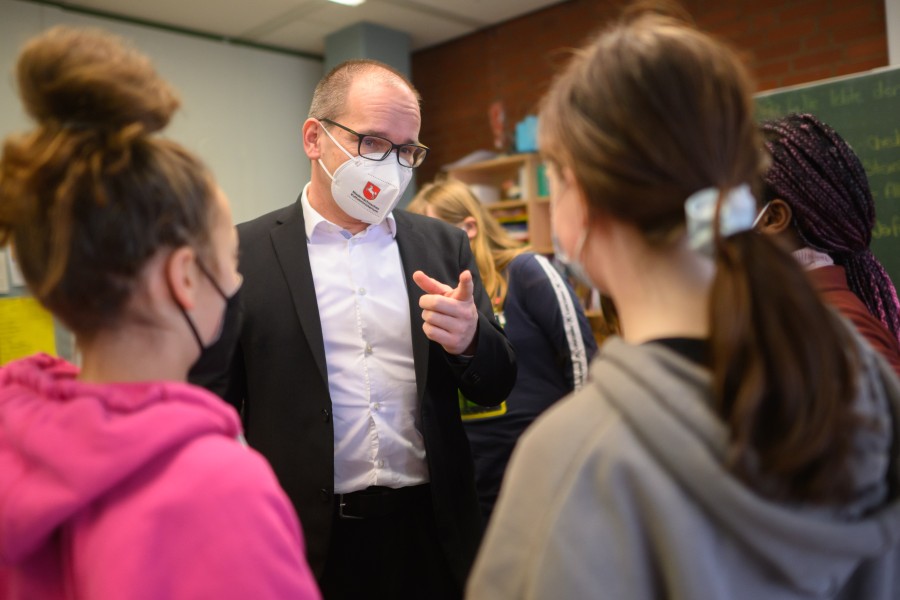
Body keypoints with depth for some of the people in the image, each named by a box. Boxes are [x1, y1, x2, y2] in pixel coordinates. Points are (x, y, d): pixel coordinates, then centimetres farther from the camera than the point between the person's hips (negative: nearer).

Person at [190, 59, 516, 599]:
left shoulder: (444, 245, 3)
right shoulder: (244, 252, -4)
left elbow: (497, 387, 4)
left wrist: (468, 341, -15)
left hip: (432, 533, 3)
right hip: (307, 539, -2)